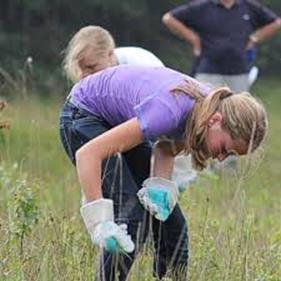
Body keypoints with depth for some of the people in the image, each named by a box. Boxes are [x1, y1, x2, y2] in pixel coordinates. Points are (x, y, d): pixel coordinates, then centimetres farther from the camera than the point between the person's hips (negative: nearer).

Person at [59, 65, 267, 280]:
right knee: (132, 213, -21)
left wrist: (160, 185, -18)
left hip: (120, 120, 8)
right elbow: (88, 153, -41)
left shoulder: (211, 108, -17)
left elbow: (166, 147, 2)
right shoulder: (170, 111, -39)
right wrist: (99, 222, -46)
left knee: (169, 218, 5)